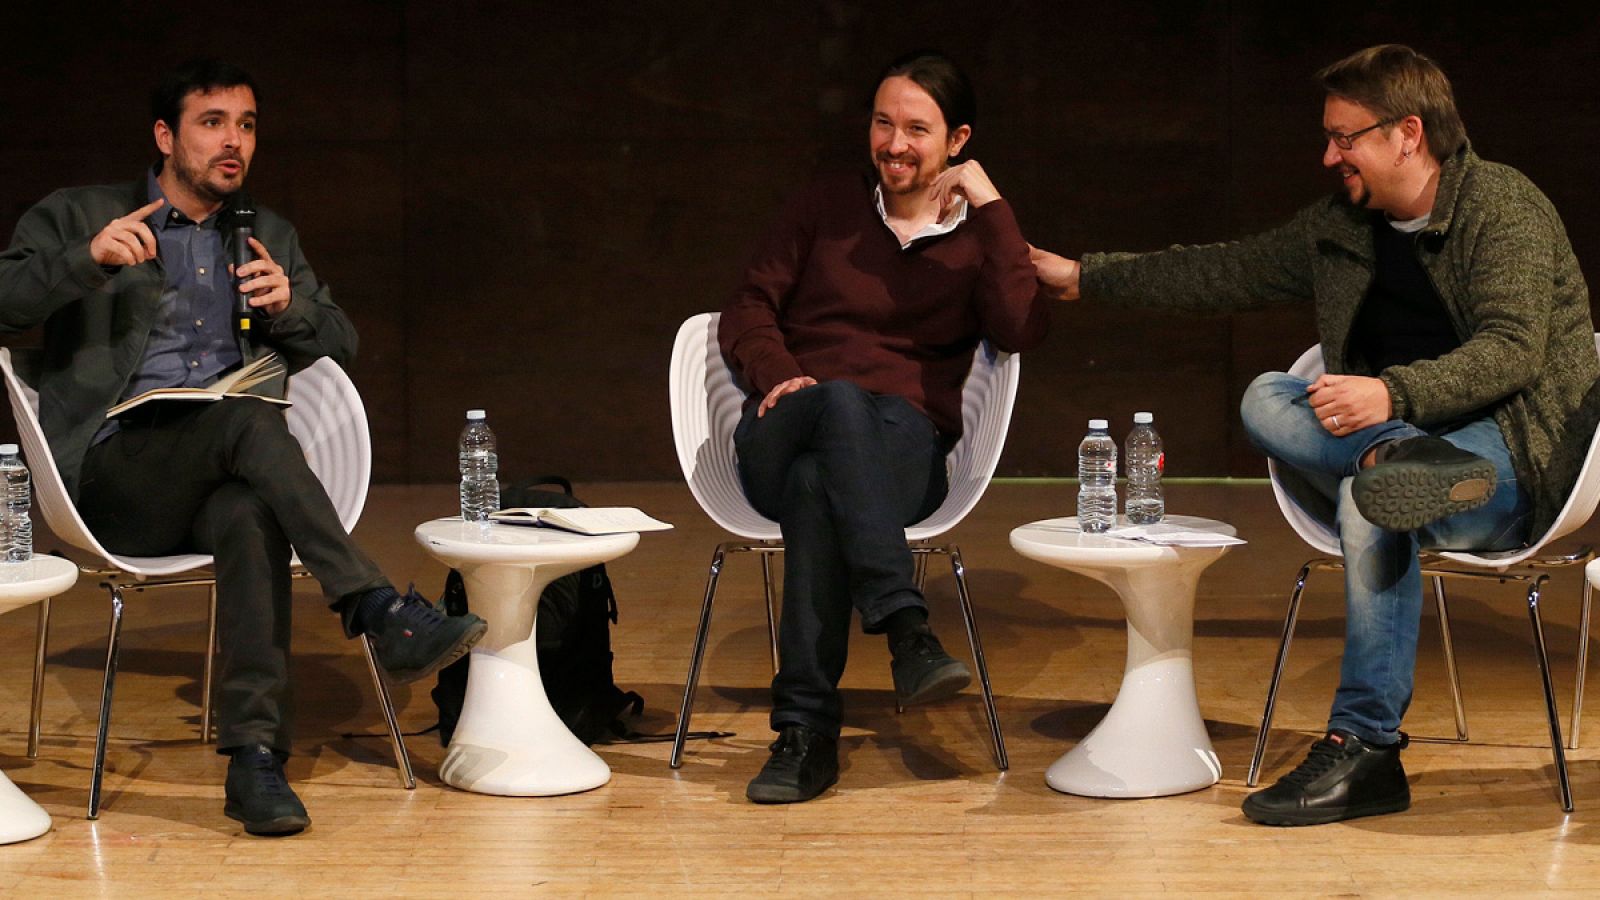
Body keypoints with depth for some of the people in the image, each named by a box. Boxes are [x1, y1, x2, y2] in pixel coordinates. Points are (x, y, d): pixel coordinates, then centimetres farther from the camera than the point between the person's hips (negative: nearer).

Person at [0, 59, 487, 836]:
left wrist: (290, 307, 1)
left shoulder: (271, 239, 24)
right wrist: (88, 260, -20)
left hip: (223, 477, 3)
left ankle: (255, 757, -45)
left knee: (251, 518, -36)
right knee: (250, 417, -35)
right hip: (111, 477, -3)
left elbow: (341, 347, 24)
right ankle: (378, 610, -40)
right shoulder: (75, 218, 10)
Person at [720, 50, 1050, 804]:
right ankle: (906, 629, -51)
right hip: (782, 437, 0)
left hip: (902, 448, 0)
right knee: (842, 400, -39)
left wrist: (990, 207, -4)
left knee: (816, 485, -38)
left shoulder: (979, 240, 16)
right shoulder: (826, 206, 21)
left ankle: (806, 729, -41)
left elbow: (1023, 330, -5)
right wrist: (778, 375, -6)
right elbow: (747, 313, 15)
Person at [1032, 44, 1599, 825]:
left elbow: (1513, 348, -21)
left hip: (1515, 454, -7)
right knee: (1266, 400, -17)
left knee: (1369, 503, -37)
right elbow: (1225, 271, 22)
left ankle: (1364, 748, -35)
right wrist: (1084, 278, 22)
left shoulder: (1503, 206, -8)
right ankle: (1401, 463, -45)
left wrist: (1394, 394, -36)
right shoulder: (1341, 227, 16)